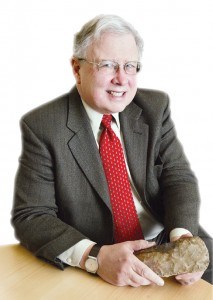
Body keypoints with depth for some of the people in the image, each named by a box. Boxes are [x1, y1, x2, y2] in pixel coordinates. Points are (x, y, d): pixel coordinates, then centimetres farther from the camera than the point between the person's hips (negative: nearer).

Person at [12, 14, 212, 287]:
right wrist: (95, 256, -28)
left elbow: (178, 177, -2)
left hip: (166, 241, 2)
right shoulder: (41, 126, -11)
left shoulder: (155, 107, -1)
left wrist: (182, 235, -22)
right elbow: (30, 216, -13)